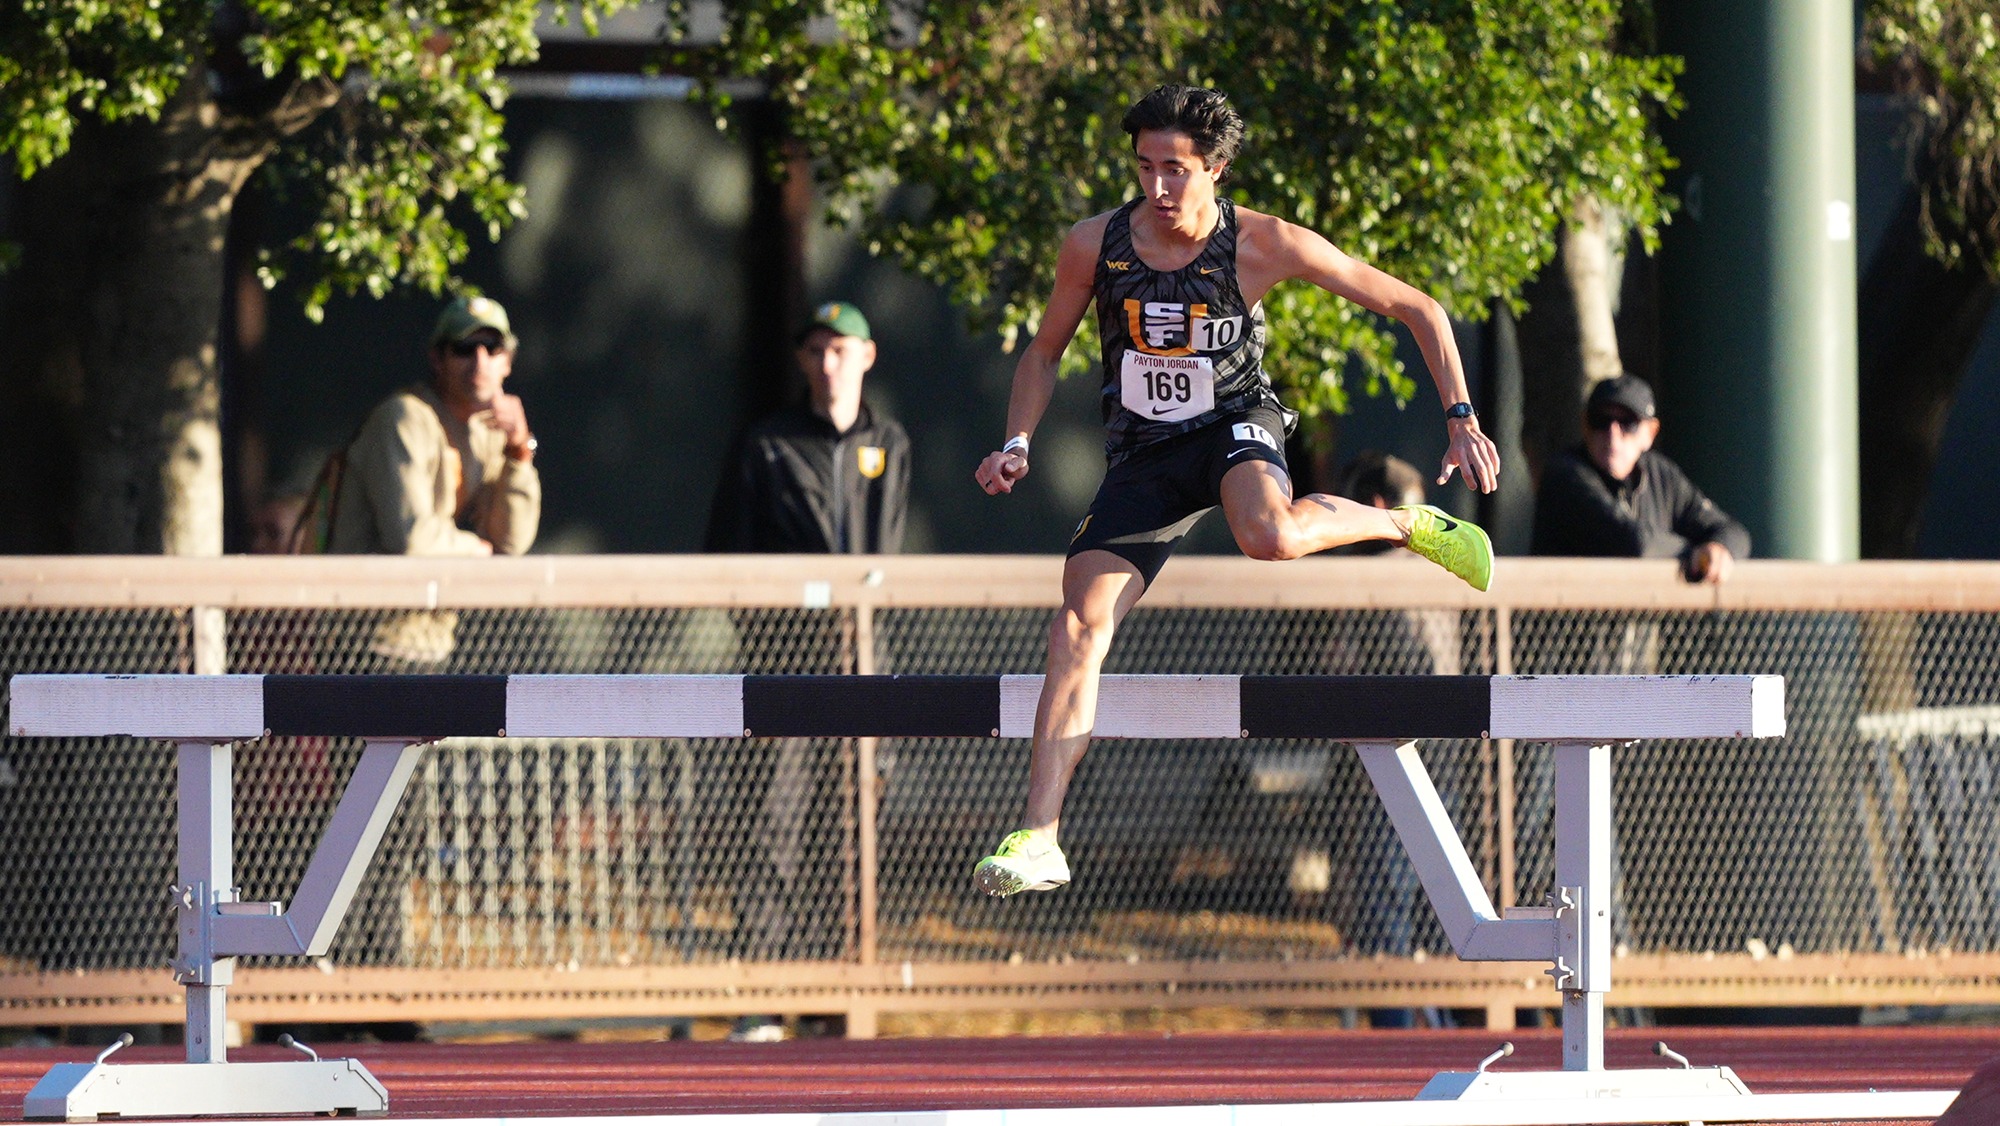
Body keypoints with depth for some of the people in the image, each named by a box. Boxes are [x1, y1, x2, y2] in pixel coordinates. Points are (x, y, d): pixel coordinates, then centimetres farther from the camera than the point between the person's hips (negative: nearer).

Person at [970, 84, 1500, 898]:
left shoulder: (1264, 245, -17)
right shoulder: (1094, 245, -9)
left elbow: (1416, 310, -9)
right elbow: (1044, 353, 9)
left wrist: (1461, 421, -15)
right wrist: (1018, 443, -9)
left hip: (1235, 426, -3)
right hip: (1142, 455, 3)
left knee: (1269, 536, -39)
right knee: (1078, 628, -12)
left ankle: (1408, 525, -9)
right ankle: (1038, 837, -9)